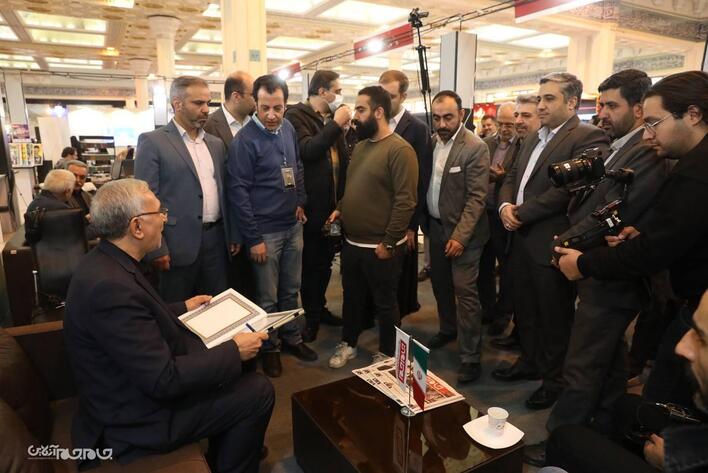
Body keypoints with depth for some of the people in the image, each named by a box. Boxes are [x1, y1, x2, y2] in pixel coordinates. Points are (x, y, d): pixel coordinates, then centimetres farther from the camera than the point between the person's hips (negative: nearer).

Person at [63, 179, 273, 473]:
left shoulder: (103, 261, -3)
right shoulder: (110, 286, -32)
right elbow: (164, 380, -30)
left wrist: (183, 308, 17)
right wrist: (234, 351, -21)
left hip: (137, 387, 10)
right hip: (137, 421, -9)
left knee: (221, 354, 19)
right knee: (258, 391, -6)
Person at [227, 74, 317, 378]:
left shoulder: (288, 129, 3)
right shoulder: (245, 140, -16)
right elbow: (238, 191, -16)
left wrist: (299, 201, 8)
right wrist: (253, 238, -16)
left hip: (293, 226, 6)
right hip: (265, 231, -6)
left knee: (290, 290, 19)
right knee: (267, 297, 9)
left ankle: (291, 337, 37)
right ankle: (269, 348, 28)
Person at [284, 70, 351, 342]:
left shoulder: (332, 118, 13)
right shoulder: (296, 116, -8)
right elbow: (307, 150, -25)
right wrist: (335, 125, -20)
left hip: (334, 204, 7)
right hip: (311, 205, -7)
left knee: (326, 261, 17)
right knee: (311, 263, 6)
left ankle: (319, 308, 33)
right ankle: (310, 316, 20)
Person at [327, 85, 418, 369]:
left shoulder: (400, 149, -17)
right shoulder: (360, 145, 10)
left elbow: (405, 201, -20)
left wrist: (388, 242, -19)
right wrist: (340, 208, 3)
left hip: (379, 247, -7)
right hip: (351, 242, 7)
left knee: (385, 303, 11)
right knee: (352, 297, 21)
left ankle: (387, 354, 31)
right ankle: (348, 343, 41)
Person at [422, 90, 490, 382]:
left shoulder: (476, 148, -14)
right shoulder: (431, 143, 5)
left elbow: (476, 197, -16)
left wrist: (460, 236, -21)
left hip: (462, 231, -6)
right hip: (435, 226, 7)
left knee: (465, 291, -5)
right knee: (440, 283, 19)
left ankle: (470, 357, 5)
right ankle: (448, 329, 41)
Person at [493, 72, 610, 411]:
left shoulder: (588, 137, -11)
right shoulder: (534, 139, 16)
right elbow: (511, 177, 15)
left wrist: (522, 213, -16)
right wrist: (505, 206, -6)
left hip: (550, 243, -8)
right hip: (521, 239, 8)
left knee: (554, 317, 7)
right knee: (525, 309, 20)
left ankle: (556, 379, 25)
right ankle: (530, 362, 39)